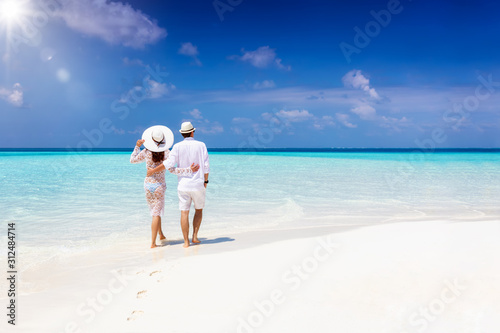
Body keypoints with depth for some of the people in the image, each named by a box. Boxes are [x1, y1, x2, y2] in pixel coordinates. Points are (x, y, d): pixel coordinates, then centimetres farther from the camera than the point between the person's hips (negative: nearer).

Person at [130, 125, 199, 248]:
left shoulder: (146, 152, -4)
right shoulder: (166, 152, -12)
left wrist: (137, 146, 12)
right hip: (159, 185, -3)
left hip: (148, 184, 4)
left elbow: (132, 160, 11)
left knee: (155, 210, 23)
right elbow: (172, 170, -17)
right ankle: (153, 243, -3)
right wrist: (189, 170, -18)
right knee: (157, 214, 1)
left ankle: (161, 234, 37)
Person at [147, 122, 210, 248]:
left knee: (184, 212, 4)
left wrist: (153, 170, -3)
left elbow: (169, 163, -13)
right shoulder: (201, 145, -2)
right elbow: (206, 166, -3)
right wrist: (205, 181, 9)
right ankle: (195, 236, 13)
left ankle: (186, 241, 5)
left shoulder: (178, 146, -4)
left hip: (183, 184, 0)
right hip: (198, 184, 0)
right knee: (199, 210, 19)